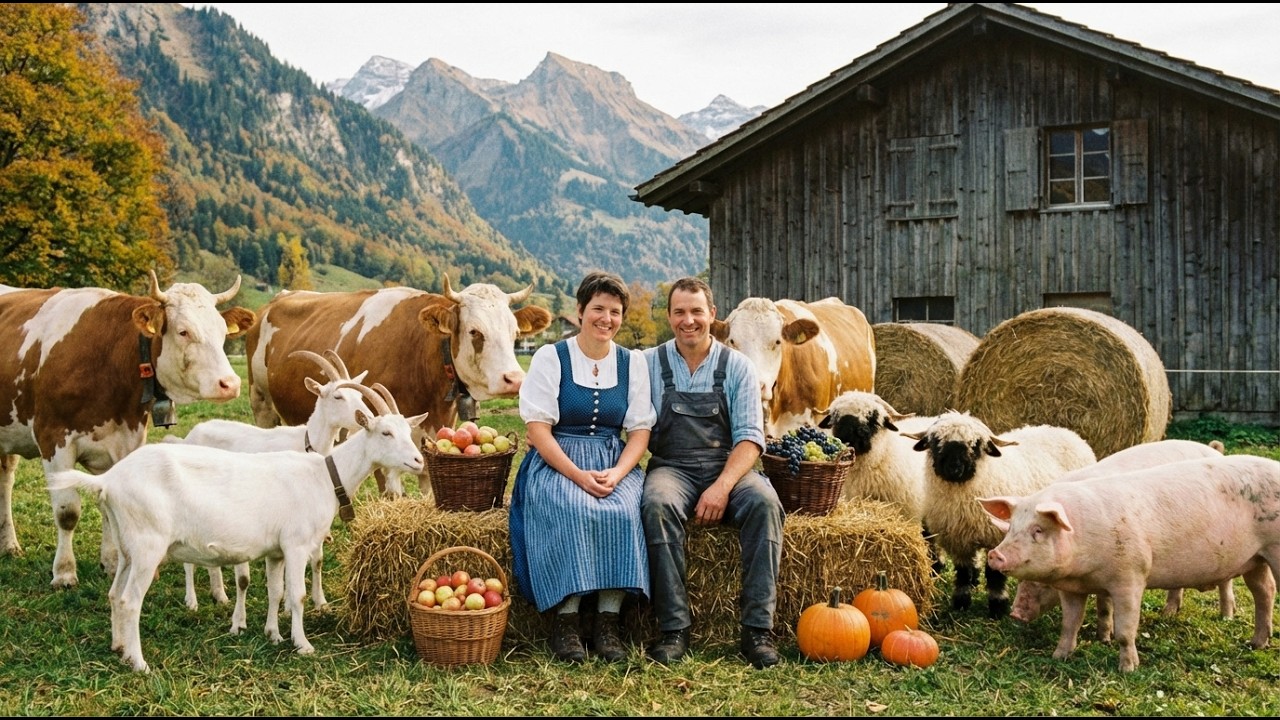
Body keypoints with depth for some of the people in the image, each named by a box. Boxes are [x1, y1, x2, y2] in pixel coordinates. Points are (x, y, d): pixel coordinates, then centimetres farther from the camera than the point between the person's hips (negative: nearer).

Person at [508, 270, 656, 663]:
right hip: (555, 462, -2)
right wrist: (578, 475, -19)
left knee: (622, 512, -30)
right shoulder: (551, 357, 0)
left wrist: (616, 474, -14)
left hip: (615, 464, 2)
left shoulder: (633, 362, 8)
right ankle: (565, 618, -22)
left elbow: (640, 430, 5)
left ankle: (608, 620, -21)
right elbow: (537, 428, -7)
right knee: (573, 512, -33)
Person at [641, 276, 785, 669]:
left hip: (727, 469, 1)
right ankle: (674, 628, -27)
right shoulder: (649, 364, 7)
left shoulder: (736, 365, 6)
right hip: (671, 468, 0)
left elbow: (750, 437, -2)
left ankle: (757, 628, -25)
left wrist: (722, 486, -17)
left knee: (764, 501, -30)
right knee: (656, 504, -34)